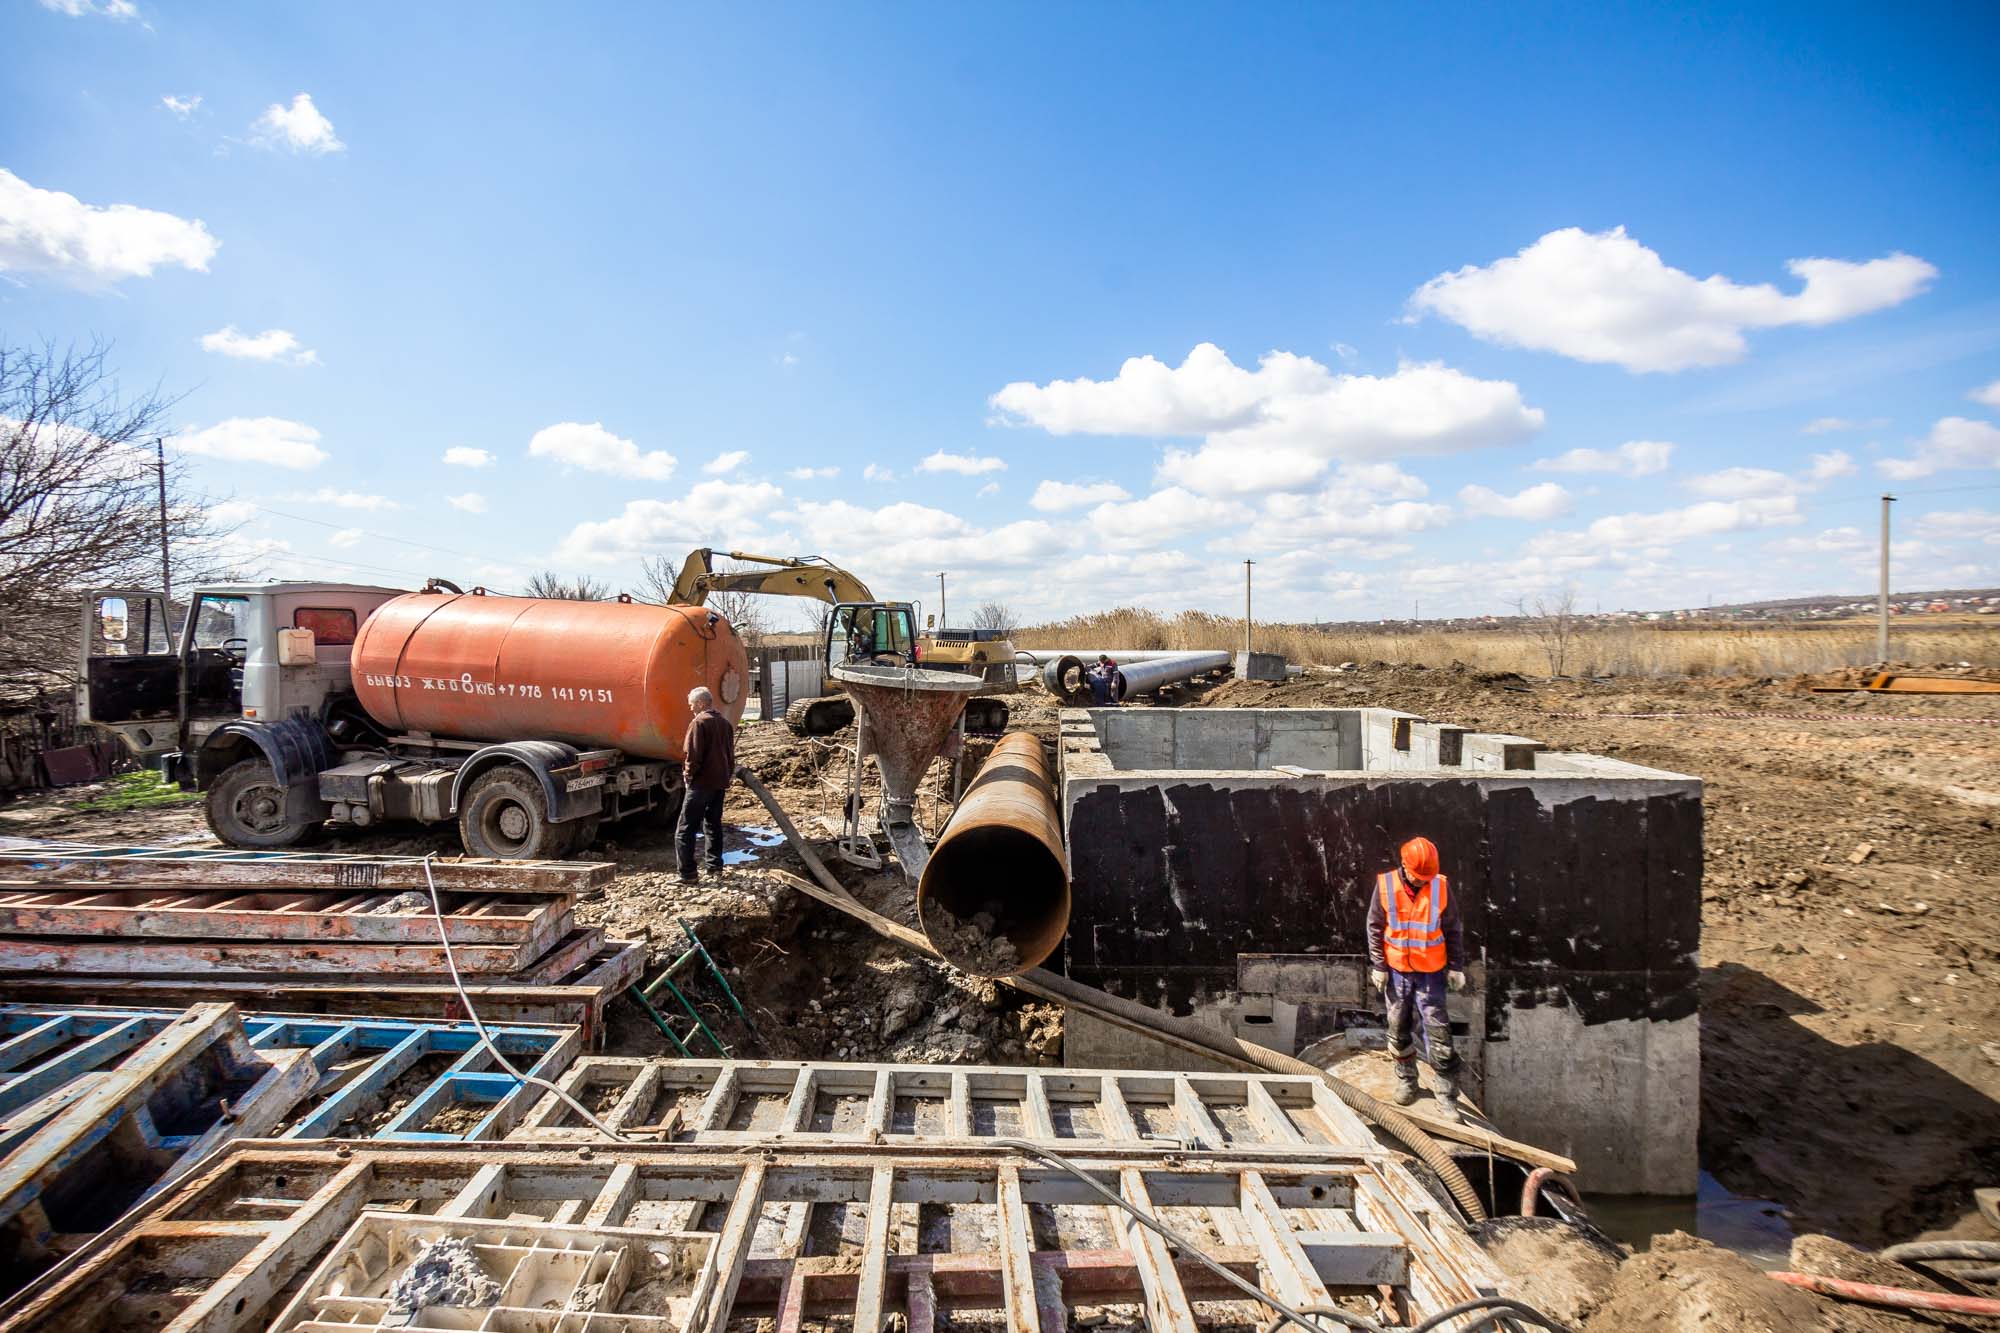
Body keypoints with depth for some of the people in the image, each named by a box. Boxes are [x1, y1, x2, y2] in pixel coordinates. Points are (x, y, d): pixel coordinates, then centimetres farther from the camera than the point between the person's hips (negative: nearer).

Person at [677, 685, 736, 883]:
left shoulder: (699, 722, -13)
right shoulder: (725, 723, 11)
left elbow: (693, 755, -17)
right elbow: (731, 754, 16)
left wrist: (689, 774, -4)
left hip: (701, 783, -8)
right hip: (720, 782, 8)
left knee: (686, 828, -3)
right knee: (713, 824, 18)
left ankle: (687, 873, -6)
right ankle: (715, 866, 19)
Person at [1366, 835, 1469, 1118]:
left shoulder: (1440, 887, -8)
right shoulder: (1386, 885, -10)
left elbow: (1453, 930, 2)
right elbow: (1375, 928, -2)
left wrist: (1456, 967, 2)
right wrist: (1378, 966, -3)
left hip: (1430, 972, -1)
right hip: (1396, 970, 1)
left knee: (1438, 1031, -3)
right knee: (1398, 1028, 12)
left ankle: (1447, 1095, 7)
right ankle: (1406, 1079, 32)